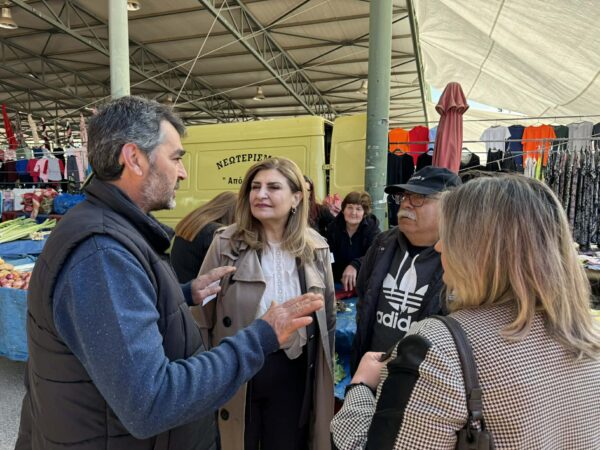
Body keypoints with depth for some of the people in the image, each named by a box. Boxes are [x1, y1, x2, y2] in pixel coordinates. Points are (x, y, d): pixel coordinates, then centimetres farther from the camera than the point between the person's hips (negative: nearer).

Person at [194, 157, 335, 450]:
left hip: (295, 371, 2)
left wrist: (325, 370, 12)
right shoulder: (226, 243, -10)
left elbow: (328, 314, 9)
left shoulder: (315, 247, -1)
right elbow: (202, 313, -5)